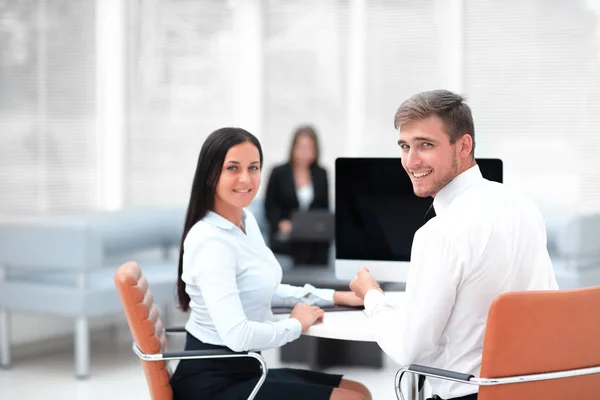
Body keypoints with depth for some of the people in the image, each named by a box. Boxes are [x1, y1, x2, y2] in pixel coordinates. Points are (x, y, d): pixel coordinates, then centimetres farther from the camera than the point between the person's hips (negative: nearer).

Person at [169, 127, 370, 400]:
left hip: (240, 369, 9)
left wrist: (336, 297, 18)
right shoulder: (210, 241, -23)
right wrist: (297, 324, -14)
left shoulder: (246, 220, 7)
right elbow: (237, 336, -32)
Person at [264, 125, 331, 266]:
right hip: (288, 240, -3)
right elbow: (270, 206, 4)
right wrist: (281, 223, -14)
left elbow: (325, 207, 16)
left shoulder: (321, 174, 11)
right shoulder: (279, 173, 3)